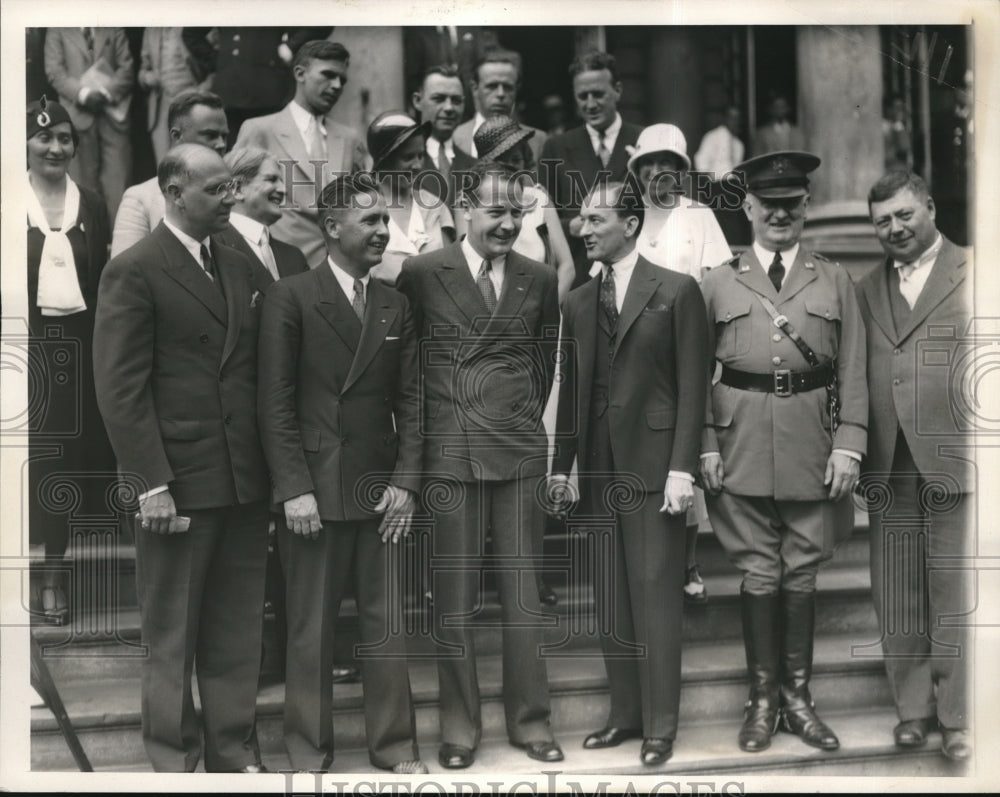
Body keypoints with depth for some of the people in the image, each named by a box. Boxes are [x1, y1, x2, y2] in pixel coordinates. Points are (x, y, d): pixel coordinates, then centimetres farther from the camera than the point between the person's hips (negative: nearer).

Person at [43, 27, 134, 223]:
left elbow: (127, 67, 7)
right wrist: (84, 94, -12)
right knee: (84, 174, -4)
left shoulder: (114, 29, 16)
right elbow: (54, 71, 2)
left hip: (113, 109, 1)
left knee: (118, 174, -7)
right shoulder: (58, 30, 11)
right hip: (78, 112, -1)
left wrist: (106, 93, -9)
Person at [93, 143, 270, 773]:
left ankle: (234, 750, 25)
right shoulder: (134, 271, -7)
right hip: (178, 484, -6)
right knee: (172, 636, 7)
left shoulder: (240, 267, 13)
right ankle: (174, 757, 21)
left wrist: (270, 467, 7)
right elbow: (121, 389, -11)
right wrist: (153, 484, -16)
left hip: (244, 483, 6)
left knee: (238, 632, 12)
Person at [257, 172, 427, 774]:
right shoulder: (292, 298, -3)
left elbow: (410, 402, 9)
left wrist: (406, 481, 0)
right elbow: (276, 403, -6)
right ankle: (310, 752, 20)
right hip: (315, 491, -3)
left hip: (383, 491, 4)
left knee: (387, 624, 7)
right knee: (312, 628, 6)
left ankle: (395, 746, 20)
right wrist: (294, 489, -11)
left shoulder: (397, 307, 11)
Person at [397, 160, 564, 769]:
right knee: (453, 597, 5)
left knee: (524, 594, 7)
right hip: (449, 452, -2)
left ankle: (530, 719, 21)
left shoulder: (541, 280, 7)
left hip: (520, 452, 2)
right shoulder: (422, 274, -1)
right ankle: (460, 724, 19)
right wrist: (428, 425, 7)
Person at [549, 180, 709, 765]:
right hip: (599, 469, 5)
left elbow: (692, 386, -6)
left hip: (654, 463, -5)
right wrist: (562, 464, 10)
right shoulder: (578, 302, 12)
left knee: (656, 597, -1)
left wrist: (682, 468, -12)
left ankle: (660, 726, 10)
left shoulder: (677, 291, -2)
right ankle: (625, 713, 22)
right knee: (610, 600, 10)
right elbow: (572, 388, 14)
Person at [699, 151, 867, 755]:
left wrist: (848, 446, -5)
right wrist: (706, 445, -4)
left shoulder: (834, 281, 9)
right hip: (744, 443, -1)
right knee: (759, 573, 5)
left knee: (802, 571, 8)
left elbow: (853, 372, 4)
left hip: (812, 445, 1)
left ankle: (798, 695, 20)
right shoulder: (719, 283, 7)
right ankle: (762, 698, 16)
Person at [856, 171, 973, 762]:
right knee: (898, 598, 8)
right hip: (888, 467, 4)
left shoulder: (974, 276, 2)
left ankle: (959, 718, 13)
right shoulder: (867, 291, 15)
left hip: (954, 461, -4)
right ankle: (914, 708, 20)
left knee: (956, 596, 1)